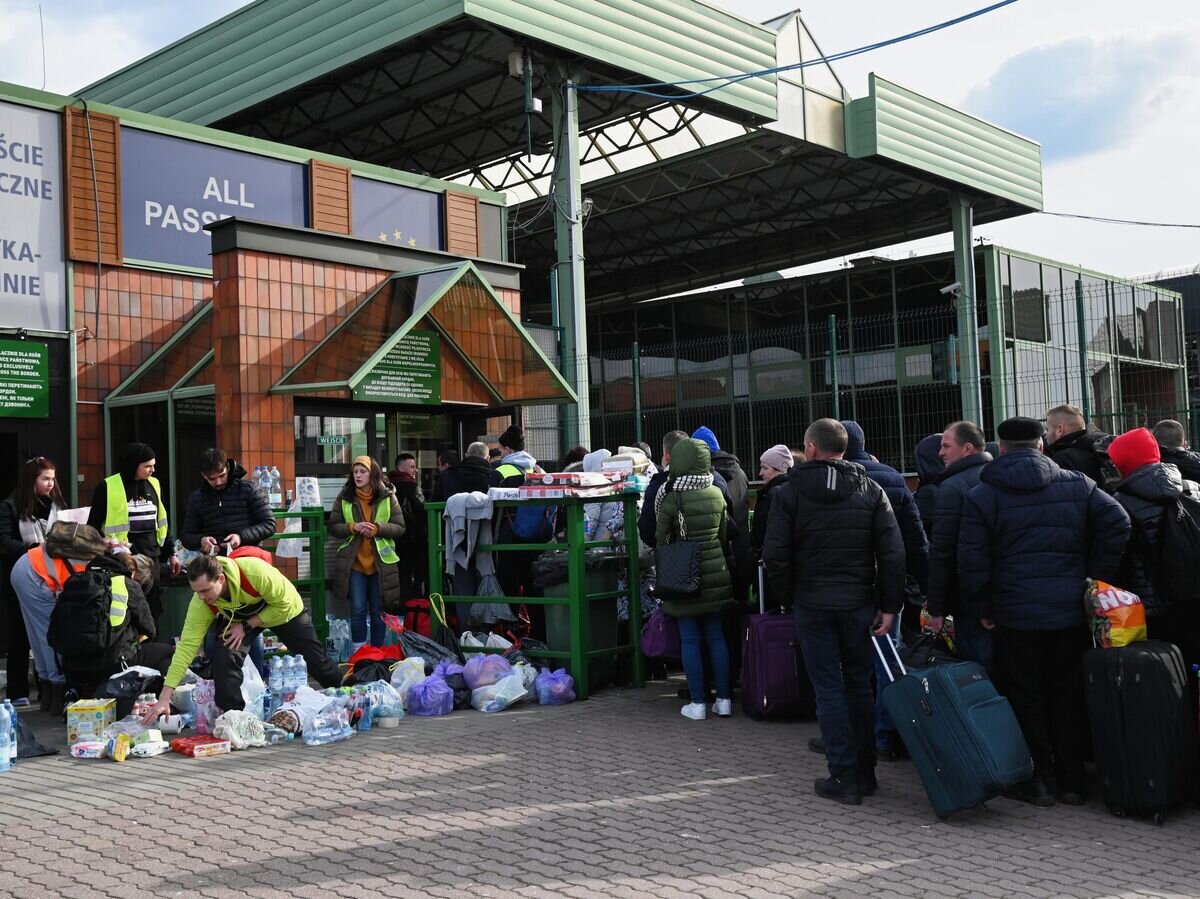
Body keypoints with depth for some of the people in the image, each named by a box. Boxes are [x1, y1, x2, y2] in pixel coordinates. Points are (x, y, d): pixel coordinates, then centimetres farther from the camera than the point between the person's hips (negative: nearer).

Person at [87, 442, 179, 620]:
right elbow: (93, 525, 0)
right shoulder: (108, 487, -6)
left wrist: (171, 552, 19)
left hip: (150, 557, 5)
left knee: (151, 609, 8)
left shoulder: (154, 485, 10)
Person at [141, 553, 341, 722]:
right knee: (225, 656, -25)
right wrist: (165, 698, -34)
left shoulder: (256, 572, -45)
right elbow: (187, 646, -30)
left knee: (315, 660, 7)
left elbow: (284, 604, -29)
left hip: (284, 610, -2)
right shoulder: (200, 603, -32)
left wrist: (247, 626, -31)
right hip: (237, 618, 2)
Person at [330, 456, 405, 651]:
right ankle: (358, 652, 12)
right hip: (353, 562, 0)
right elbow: (333, 527, 3)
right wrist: (353, 527, -16)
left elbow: (400, 527, -2)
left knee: (378, 611, 9)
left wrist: (377, 528, -18)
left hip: (381, 562, 0)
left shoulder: (388, 497, -1)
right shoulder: (344, 498, 2)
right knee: (358, 610, 1)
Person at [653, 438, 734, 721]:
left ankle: (697, 703, 5)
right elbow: (724, 535, 10)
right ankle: (724, 699, 14)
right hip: (715, 572, 4)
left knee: (690, 639, 3)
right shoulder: (716, 494, 1)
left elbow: (661, 539, -4)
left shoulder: (671, 498, -13)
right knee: (716, 636, 11)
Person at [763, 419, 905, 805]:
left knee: (829, 688, 3)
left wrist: (786, 595, 6)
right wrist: (889, 605, 0)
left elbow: (775, 554, -8)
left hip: (811, 603, -2)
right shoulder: (871, 490, 2)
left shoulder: (789, 492, -4)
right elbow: (893, 553, -4)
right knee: (859, 685, 13)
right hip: (859, 602, 2)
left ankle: (844, 777, 3)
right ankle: (865, 772, 19)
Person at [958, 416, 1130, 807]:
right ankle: (1071, 781, 18)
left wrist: (980, 609, 2)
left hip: (1016, 614, -2)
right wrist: (1096, 580, 3)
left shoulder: (982, 496, -4)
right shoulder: (1077, 485, 4)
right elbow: (1117, 524, -3)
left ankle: (1039, 779, 12)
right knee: (1068, 694, 12)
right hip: (1070, 612, 3)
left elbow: (972, 561, -8)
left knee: (1026, 696, 8)